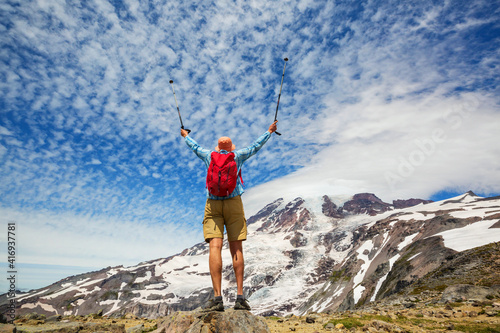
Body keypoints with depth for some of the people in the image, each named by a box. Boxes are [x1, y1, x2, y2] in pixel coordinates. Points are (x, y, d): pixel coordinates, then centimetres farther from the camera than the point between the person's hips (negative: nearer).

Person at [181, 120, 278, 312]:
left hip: (213, 204, 0)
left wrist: (185, 135, 55)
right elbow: (255, 146, 25)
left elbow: (194, 147, 34)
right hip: (233, 203, 0)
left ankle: (217, 297, -17)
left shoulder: (208, 156, 15)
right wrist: (269, 131, 41)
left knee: (215, 247, -10)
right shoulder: (237, 156, 13)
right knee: (236, 249, -1)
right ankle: (240, 297, -4)